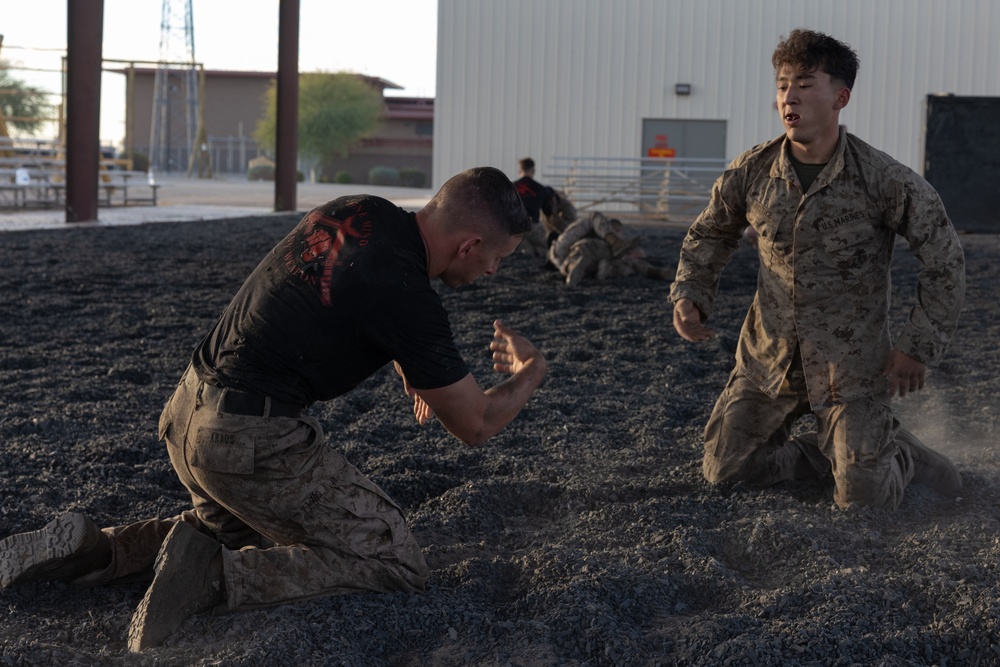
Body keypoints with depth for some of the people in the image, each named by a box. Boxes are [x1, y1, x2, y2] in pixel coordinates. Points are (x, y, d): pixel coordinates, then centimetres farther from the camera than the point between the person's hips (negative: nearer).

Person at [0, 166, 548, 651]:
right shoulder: (407, 296, -19)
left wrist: (412, 372, 24)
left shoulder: (359, 211, 6)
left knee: (240, 529, 35)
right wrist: (530, 372, 13)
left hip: (187, 412, 9)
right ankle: (215, 575, -16)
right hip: (252, 442, -9)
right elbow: (476, 424, -5)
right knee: (397, 566, -3)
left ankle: (90, 548, 15)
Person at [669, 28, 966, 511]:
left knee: (864, 502, -6)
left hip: (851, 365, -4)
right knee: (724, 469, 7)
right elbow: (709, 235, 12)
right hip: (769, 357, 4)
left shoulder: (883, 180, -17)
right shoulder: (751, 172, -8)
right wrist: (689, 294, -5)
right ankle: (832, 451, 28)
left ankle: (898, 453, 29)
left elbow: (944, 259, -7)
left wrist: (918, 346, -9)